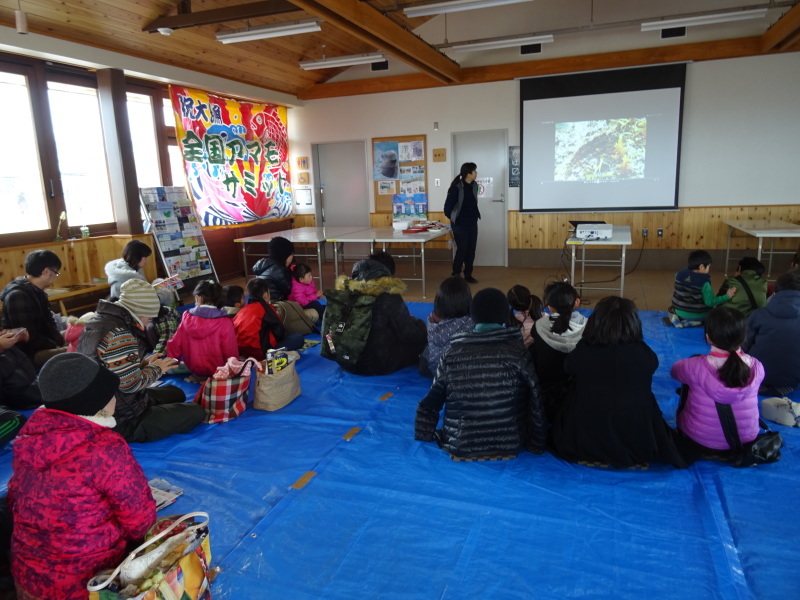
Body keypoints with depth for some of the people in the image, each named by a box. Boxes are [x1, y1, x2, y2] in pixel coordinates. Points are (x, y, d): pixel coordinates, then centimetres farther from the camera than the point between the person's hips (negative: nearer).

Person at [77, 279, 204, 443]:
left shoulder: (100, 319, 4)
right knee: (196, 412, -5)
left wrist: (144, 363, 5)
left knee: (176, 393, 25)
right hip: (121, 422, -10)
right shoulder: (119, 335, -28)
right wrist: (156, 369, -9)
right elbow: (131, 384, -27)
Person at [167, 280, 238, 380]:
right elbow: (231, 353, -16)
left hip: (192, 368, 5)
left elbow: (175, 345, -2)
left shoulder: (187, 317, -10)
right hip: (216, 371, -5)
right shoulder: (224, 322, -21)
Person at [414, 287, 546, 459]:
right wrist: (537, 443, 5)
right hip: (509, 445, 0)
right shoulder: (517, 351, -11)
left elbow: (431, 401, 0)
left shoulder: (453, 352, -7)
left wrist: (424, 436, 12)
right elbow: (535, 401, -8)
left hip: (460, 446, 1)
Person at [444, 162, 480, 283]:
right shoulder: (457, 187, -16)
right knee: (462, 249, -6)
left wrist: (476, 215, 14)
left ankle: (468, 274, 18)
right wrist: (452, 218, 3)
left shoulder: (474, 185, 3)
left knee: (471, 249, 7)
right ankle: (456, 275, 9)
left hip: (472, 223, 6)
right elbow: (448, 205, -9)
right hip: (459, 224, -6)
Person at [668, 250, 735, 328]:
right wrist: (727, 296, -12)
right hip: (697, 315, -6)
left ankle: (677, 318, 6)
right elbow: (710, 302, -19)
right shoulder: (704, 283, -23)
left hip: (680, 312, 6)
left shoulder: (679, 275, -7)